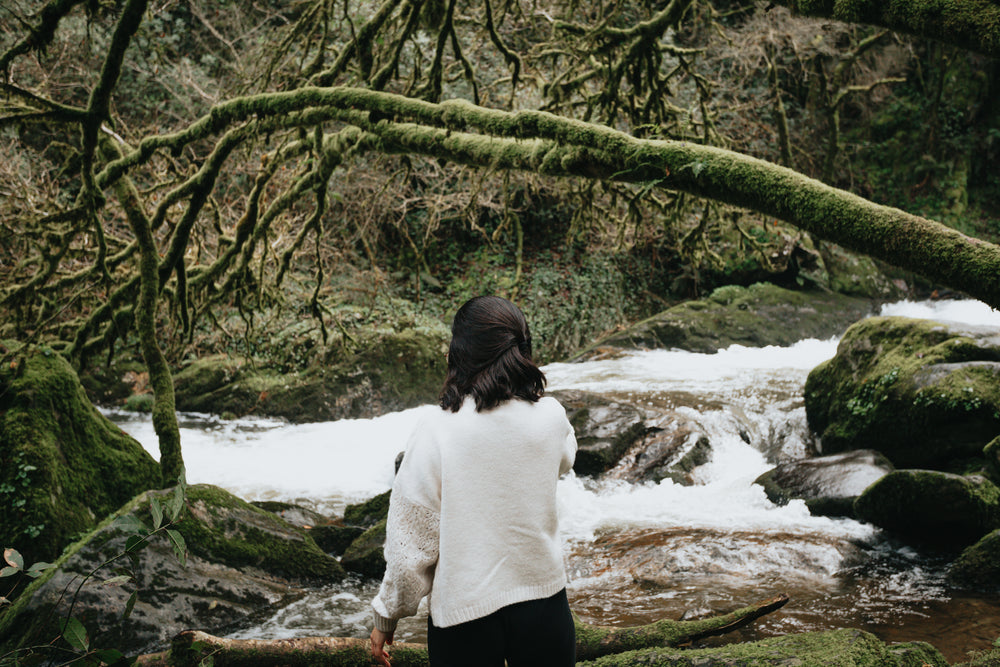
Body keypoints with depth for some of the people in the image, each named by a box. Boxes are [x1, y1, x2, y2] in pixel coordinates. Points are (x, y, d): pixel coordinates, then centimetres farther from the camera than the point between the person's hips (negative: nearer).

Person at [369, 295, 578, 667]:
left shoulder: (434, 434, -17)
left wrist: (387, 616, 2)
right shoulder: (550, 417, -8)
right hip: (543, 600, 3)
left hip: (464, 615, -2)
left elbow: (411, 541, -12)